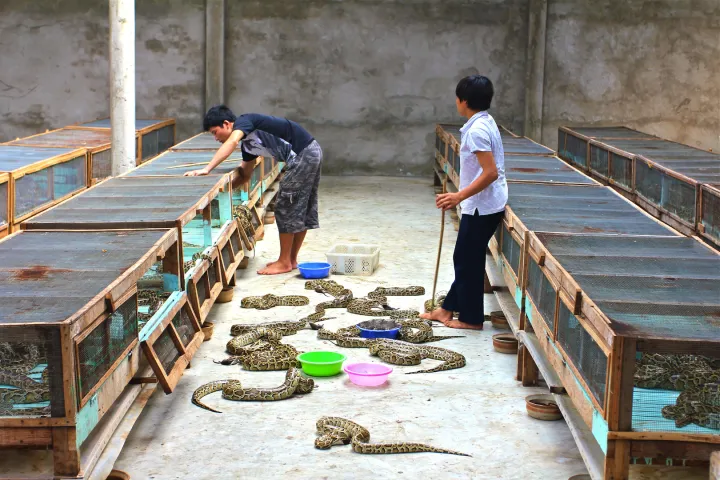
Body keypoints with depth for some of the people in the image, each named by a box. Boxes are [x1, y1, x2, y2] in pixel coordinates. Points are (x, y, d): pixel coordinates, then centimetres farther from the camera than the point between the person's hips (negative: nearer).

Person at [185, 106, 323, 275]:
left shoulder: (244, 121, -8)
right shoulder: (248, 143, 17)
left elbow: (232, 142, -29)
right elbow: (245, 174, 25)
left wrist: (206, 169, -33)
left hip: (303, 154, -10)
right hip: (312, 152, 10)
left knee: (286, 208, -2)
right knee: (302, 210, 15)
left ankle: (285, 262, 6)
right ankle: (291, 259, 25)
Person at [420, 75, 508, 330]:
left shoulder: (476, 130, -21)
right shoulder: (484, 123, 10)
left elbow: (490, 172, -27)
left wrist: (459, 196, -26)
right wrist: (461, 196, 24)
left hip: (481, 207, -10)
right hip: (482, 204, 10)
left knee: (468, 261, 2)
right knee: (465, 258, 17)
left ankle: (472, 318, 12)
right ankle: (449, 308, 27)